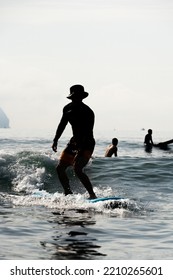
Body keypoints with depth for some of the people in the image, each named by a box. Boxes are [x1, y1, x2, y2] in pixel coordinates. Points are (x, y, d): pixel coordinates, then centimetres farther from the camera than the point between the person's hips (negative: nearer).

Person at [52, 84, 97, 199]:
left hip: (87, 144, -8)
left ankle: (92, 195, -22)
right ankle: (68, 193, 26)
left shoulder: (88, 112, -20)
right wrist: (56, 140, 12)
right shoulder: (68, 108, 3)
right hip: (74, 142, 8)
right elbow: (62, 125, 18)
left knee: (77, 169, -26)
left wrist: (80, 151, -33)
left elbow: (88, 133, -25)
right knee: (60, 168, 9)